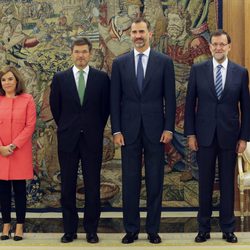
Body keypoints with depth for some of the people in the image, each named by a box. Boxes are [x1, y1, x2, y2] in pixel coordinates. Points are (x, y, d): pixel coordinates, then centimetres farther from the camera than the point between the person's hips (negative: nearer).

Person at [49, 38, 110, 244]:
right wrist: (65, 127, 11)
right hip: (68, 139, 1)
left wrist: (97, 129, 8)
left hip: (92, 139, -1)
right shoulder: (60, 78, 4)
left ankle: (91, 230, 13)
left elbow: (106, 107, 7)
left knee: (92, 186, 3)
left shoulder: (102, 78, 2)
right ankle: (70, 229, 15)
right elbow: (55, 106, 11)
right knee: (68, 186, 5)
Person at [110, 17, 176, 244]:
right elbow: (115, 100, 4)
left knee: (155, 181, 5)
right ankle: (131, 229, 15)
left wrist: (169, 128, -5)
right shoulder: (120, 63, 5)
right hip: (129, 130, 1)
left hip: (155, 129, -1)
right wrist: (116, 130, -3)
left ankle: (153, 229, 15)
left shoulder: (164, 62, 3)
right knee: (130, 182, 5)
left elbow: (170, 98, 2)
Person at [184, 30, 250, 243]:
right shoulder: (198, 70, 1)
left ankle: (228, 228, 18)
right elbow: (190, 103, 2)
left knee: (227, 182, 7)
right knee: (205, 182, 6)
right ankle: (204, 228, 17)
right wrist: (190, 133, -3)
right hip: (205, 135, 0)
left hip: (229, 136, 0)